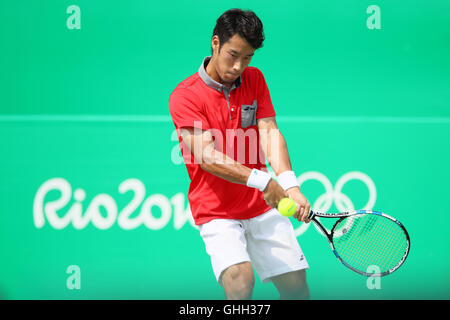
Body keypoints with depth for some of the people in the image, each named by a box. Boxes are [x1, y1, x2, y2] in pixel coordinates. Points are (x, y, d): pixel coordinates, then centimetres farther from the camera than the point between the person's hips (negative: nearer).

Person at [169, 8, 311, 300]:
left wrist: (289, 185, -25)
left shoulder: (255, 79, 6)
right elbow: (207, 156, -21)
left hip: (264, 206, 5)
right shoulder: (184, 95, -11)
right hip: (216, 212, -5)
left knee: (296, 284, -1)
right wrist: (261, 180, -35)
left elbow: (270, 133, -6)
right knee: (240, 279, -27)